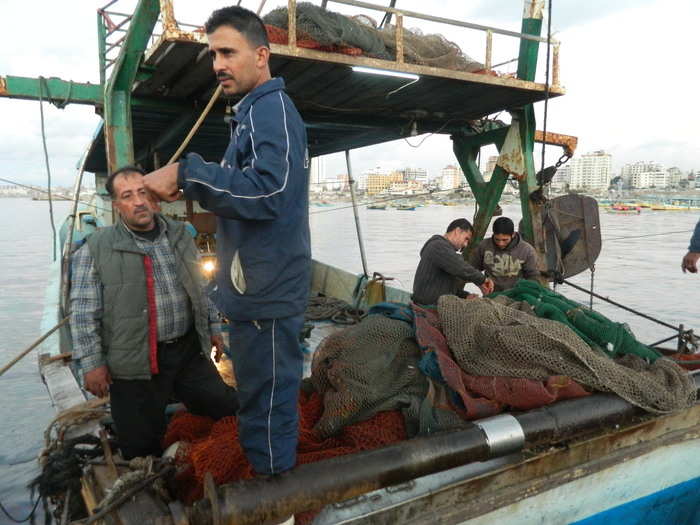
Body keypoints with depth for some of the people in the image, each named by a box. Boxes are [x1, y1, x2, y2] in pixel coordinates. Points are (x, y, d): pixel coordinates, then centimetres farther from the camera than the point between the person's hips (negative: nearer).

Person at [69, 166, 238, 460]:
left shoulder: (180, 235, 7)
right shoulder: (97, 248, -7)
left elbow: (199, 288, 16)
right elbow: (84, 311, -6)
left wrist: (212, 327, 17)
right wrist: (91, 362, -9)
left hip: (190, 352, 4)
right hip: (136, 364, -4)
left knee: (228, 409, 12)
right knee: (142, 449, 6)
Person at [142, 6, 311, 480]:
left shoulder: (272, 108, -13)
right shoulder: (256, 112, 19)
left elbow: (267, 191, -27)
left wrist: (188, 173, -22)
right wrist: (192, 187, 6)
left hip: (266, 289, -11)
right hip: (259, 285, 11)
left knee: (266, 397, 2)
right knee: (263, 390, 22)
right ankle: (273, 472, 40)